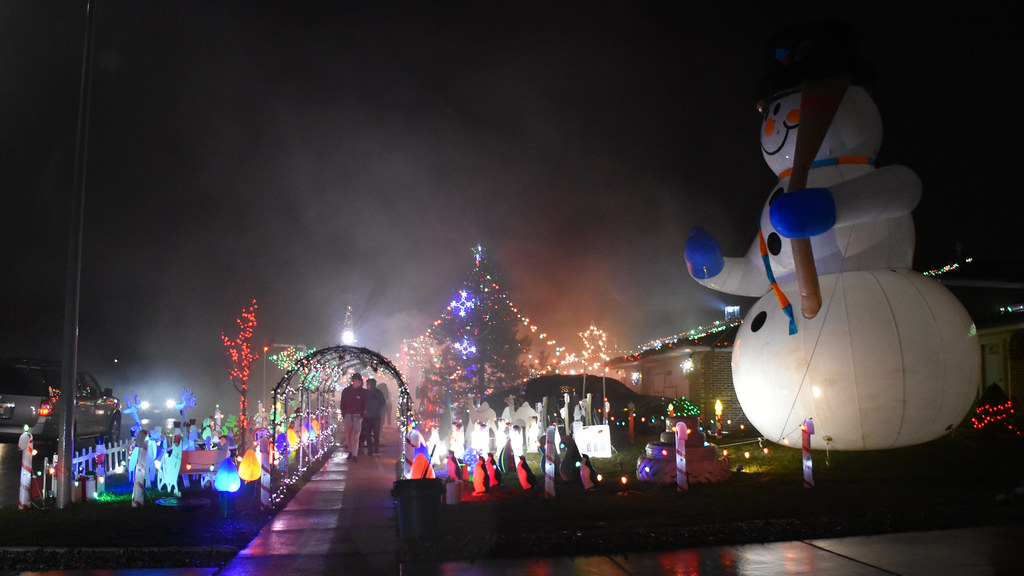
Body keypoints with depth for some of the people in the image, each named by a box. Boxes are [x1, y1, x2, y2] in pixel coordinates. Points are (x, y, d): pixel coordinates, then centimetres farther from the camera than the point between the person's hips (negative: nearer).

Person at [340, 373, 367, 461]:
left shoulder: (362, 392, 3)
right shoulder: (346, 391, 4)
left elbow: (364, 404, 7)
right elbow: (342, 404, 8)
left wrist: (361, 415, -2)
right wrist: (343, 415, 0)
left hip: (357, 416, -1)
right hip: (347, 415, 2)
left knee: (355, 435, -9)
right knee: (348, 434, 6)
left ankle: (354, 455, -12)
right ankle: (350, 451, 21)